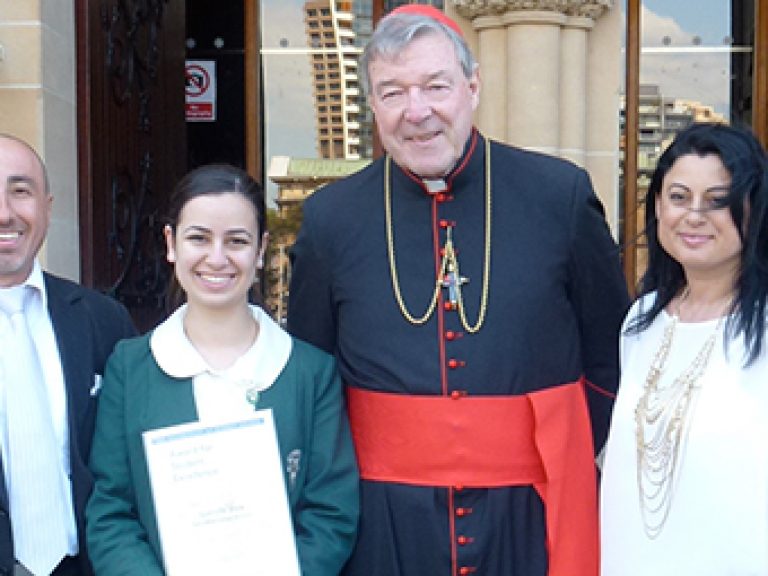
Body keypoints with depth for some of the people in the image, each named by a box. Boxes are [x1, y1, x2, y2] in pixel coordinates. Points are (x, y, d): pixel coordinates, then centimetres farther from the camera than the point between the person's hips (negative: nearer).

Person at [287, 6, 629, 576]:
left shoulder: (562, 196, -5)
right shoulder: (331, 217, -2)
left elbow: (611, 351, 6)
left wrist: (576, 457, 3)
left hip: (531, 512, 0)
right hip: (385, 520, 1)